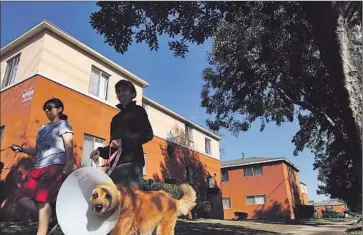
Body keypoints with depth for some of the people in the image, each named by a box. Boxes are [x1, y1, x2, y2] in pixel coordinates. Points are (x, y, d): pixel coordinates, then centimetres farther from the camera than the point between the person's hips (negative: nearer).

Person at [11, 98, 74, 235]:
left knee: (42, 199, -15)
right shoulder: (42, 128, 27)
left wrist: (69, 164, -22)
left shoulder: (63, 124, 5)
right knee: (23, 197, -1)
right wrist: (21, 149, 11)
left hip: (55, 166, -8)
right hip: (39, 167, 8)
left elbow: (69, 145, -8)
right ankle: (49, 219, 10)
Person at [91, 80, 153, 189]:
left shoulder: (138, 111, 8)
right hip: (116, 164, 6)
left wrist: (123, 141, -14)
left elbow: (148, 134, -5)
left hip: (131, 161, -6)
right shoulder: (116, 118, 26)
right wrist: (101, 151, 5)